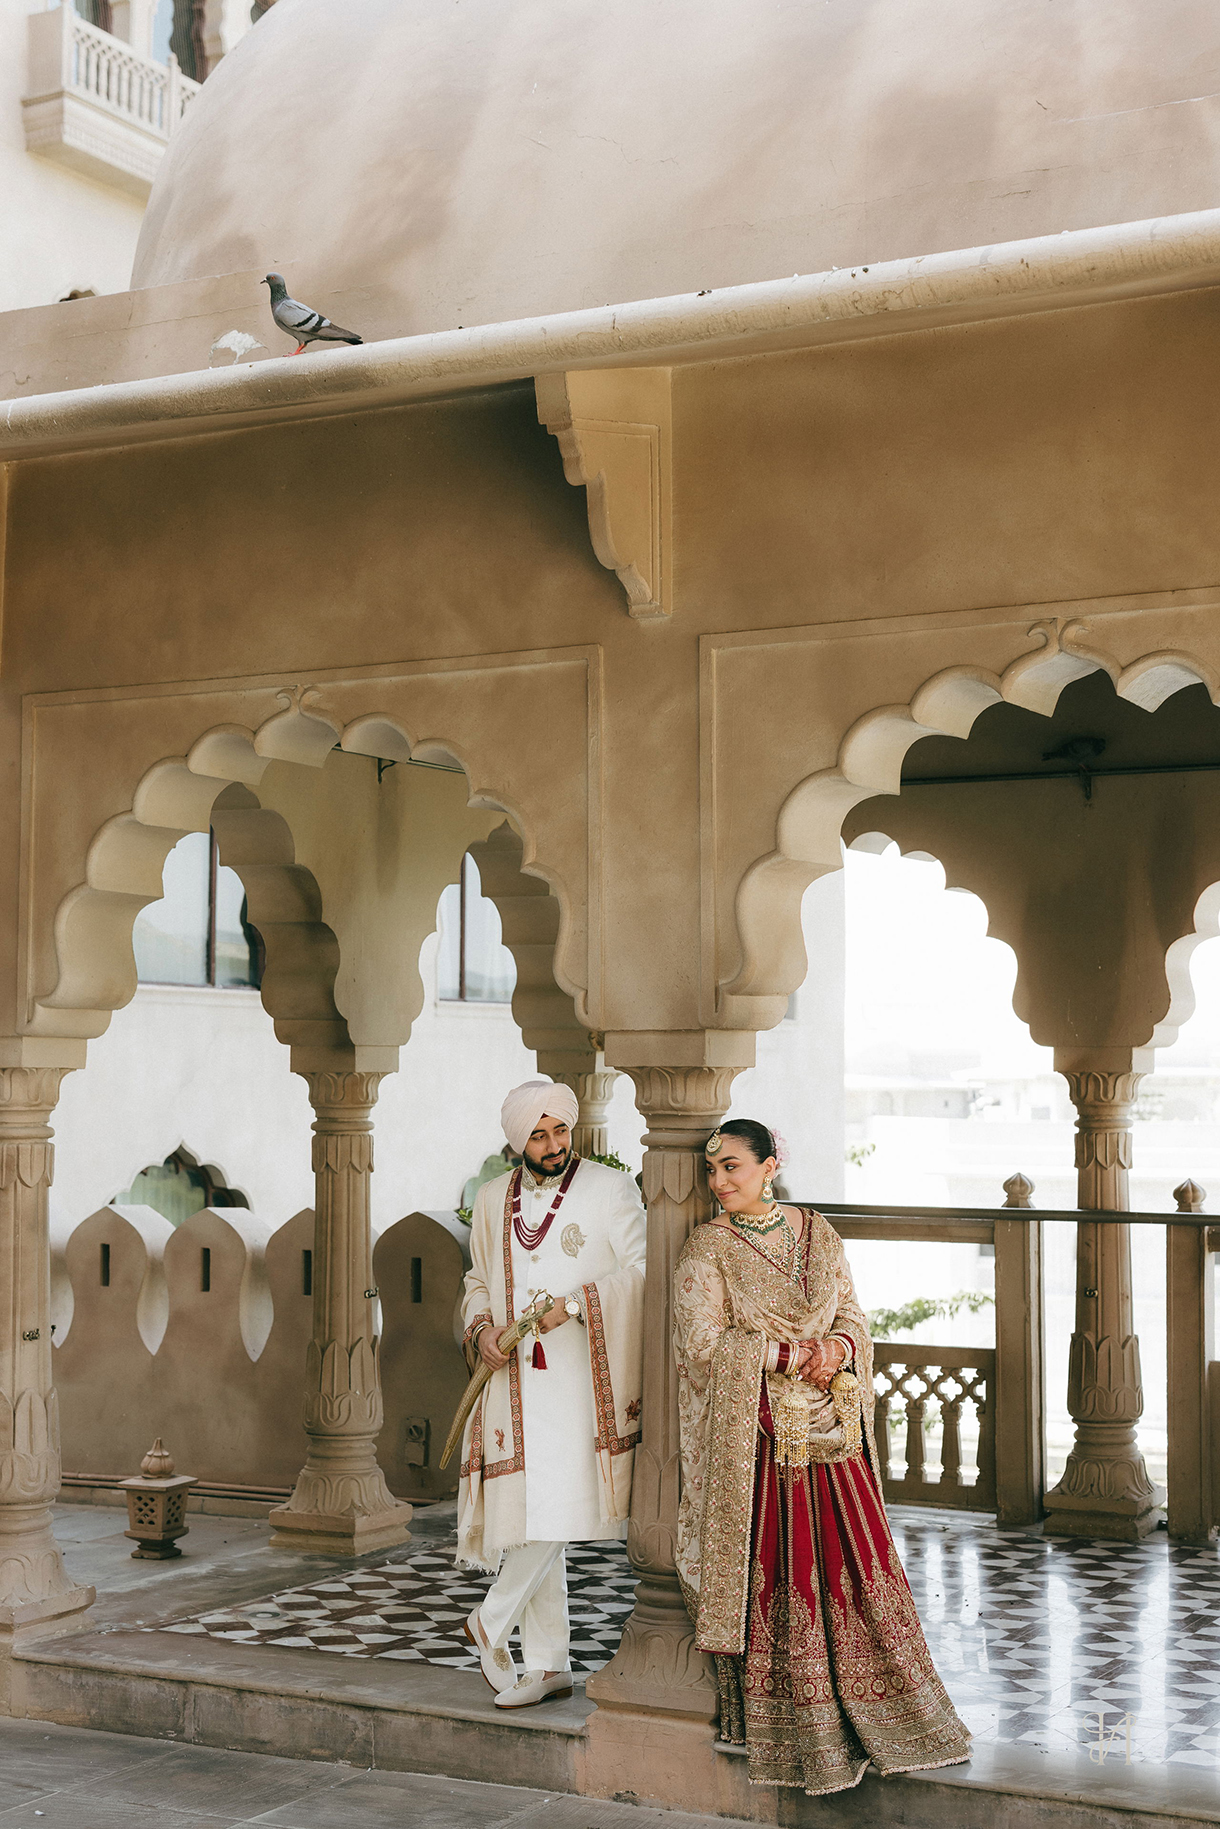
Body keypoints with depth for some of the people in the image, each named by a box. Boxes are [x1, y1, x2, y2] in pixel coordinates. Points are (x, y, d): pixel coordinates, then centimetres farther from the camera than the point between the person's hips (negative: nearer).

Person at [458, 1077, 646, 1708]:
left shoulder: (611, 1189, -1)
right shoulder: (493, 1200, 13)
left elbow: (641, 1272, -8)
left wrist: (572, 1304, -19)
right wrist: (481, 1328, 1)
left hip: (581, 1378, -4)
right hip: (516, 1382, 4)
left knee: (562, 1504, -13)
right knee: (528, 1514, 5)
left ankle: (492, 1620, 10)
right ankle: (547, 1666, 15)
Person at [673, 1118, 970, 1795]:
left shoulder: (817, 1232, 10)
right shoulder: (708, 1248, -4)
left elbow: (853, 1315, 11)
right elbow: (703, 1344, -12)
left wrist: (837, 1348, -11)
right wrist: (791, 1354, -15)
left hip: (831, 1432, 4)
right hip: (758, 1436, -4)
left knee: (860, 1563, 6)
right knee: (777, 1573, -3)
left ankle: (876, 1715, 20)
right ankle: (798, 1734, 10)